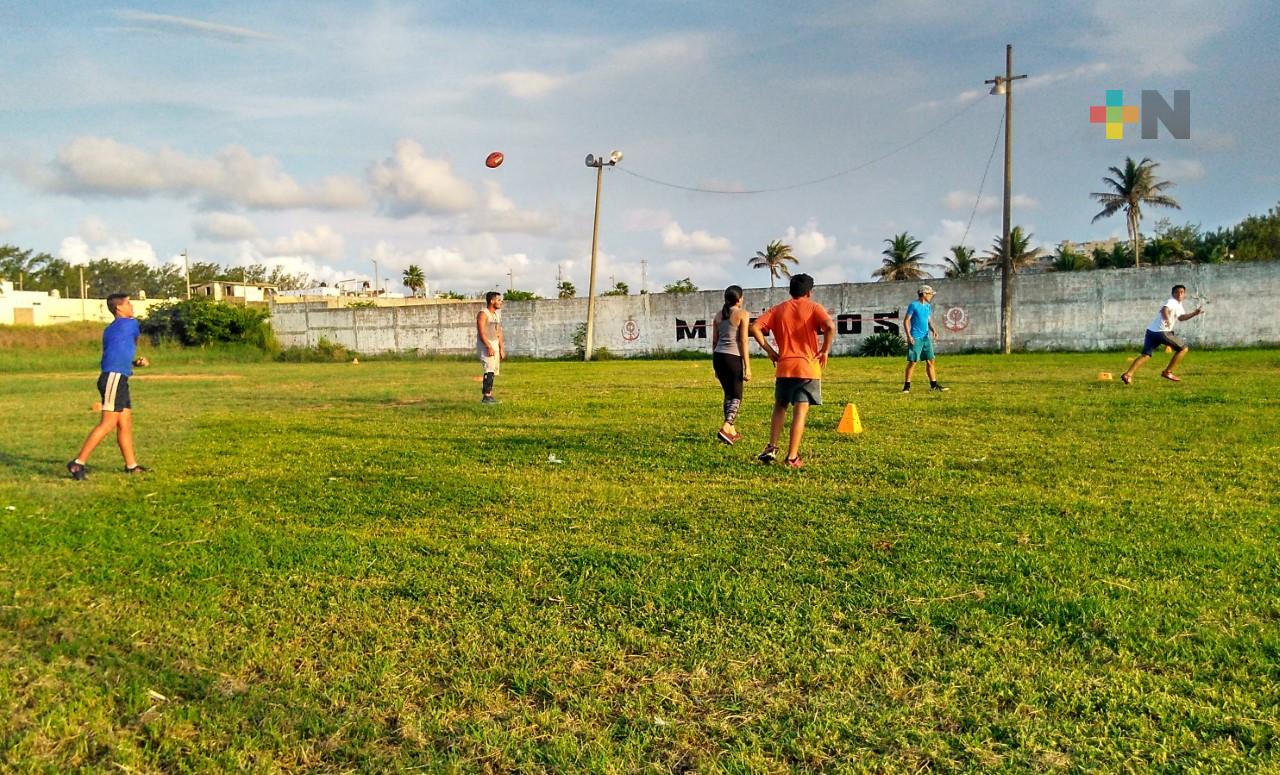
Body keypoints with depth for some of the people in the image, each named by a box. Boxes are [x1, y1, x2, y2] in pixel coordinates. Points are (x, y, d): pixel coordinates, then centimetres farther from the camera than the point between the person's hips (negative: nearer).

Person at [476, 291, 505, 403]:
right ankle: (486, 397, -18)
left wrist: (501, 349, 13)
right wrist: (489, 347, -24)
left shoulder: (497, 314, 15)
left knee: (493, 372, 7)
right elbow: (481, 333, -19)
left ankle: (488, 396, 10)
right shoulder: (483, 314, -11)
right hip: (485, 345, -9)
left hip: (495, 345, 9)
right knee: (489, 371, -16)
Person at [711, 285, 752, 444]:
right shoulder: (742, 314, -5)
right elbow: (743, 342, -10)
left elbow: (715, 342, 15)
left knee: (728, 394, 19)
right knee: (736, 396, 2)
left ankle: (731, 431, 24)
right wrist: (747, 367, -8)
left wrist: (716, 366, 22)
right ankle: (725, 428, -17)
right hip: (733, 357, -6)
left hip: (718, 356, 6)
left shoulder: (718, 315, 13)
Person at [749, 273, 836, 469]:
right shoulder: (813, 307, 1)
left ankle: (771, 448, 7)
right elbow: (830, 326, -19)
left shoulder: (779, 309, 10)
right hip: (808, 367, -3)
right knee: (800, 412, -2)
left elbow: (755, 328, 0)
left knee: (779, 407, 20)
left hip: (783, 367, 3)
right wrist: (825, 351, -7)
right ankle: (792, 457, -4)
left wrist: (769, 350, 5)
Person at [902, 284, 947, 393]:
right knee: (912, 362, -4)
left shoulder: (928, 306, 14)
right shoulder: (913, 305, -7)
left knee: (930, 361, 5)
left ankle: (934, 385, 10)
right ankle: (907, 386, 4)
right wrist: (909, 336, -16)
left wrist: (933, 329, 0)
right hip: (915, 338, -7)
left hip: (926, 338, 7)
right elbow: (906, 321, -8)